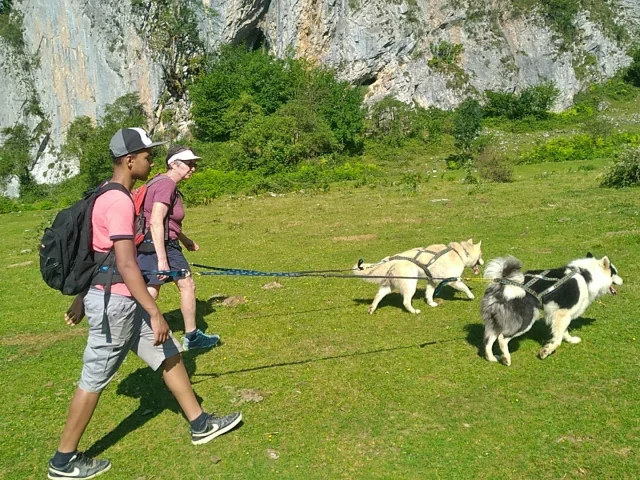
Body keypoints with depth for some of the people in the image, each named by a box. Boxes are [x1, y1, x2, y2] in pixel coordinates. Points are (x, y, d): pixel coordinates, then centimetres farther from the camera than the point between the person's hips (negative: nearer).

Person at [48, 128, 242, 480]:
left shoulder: (106, 195, 10)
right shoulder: (120, 201, -21)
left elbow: (95, 253, 16)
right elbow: (126, 266, -26)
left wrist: (81, 299, 23)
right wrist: (155, 313, -23)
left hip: (121, 300, 10)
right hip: (114, 301, -10)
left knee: (169, 355, 14)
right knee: (94, 379, 4)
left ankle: (200, 425, 26)